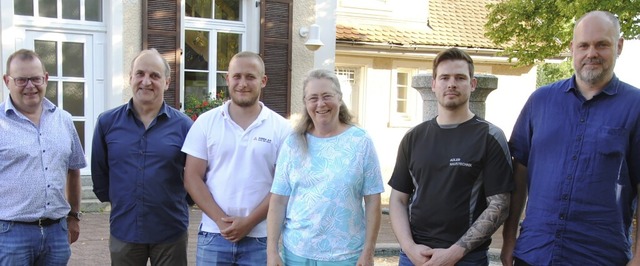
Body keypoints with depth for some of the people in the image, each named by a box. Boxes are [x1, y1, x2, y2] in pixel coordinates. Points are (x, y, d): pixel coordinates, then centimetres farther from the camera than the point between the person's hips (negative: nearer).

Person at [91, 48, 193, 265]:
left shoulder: (183, 125, -5)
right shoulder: (107, 122, 0)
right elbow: (99, 173, 9)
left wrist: (178, 201, 4)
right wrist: (116, 202, 10)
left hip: (171, 231, -1)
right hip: (123, 230, 1)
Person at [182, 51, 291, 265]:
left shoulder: (281, 128, -1)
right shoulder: (206, 122, 2)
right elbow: (192, 177, 0)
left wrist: (250, 221, -10)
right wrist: (221, 220, -9)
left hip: (260, 238, -1)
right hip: (214, 235, 1)